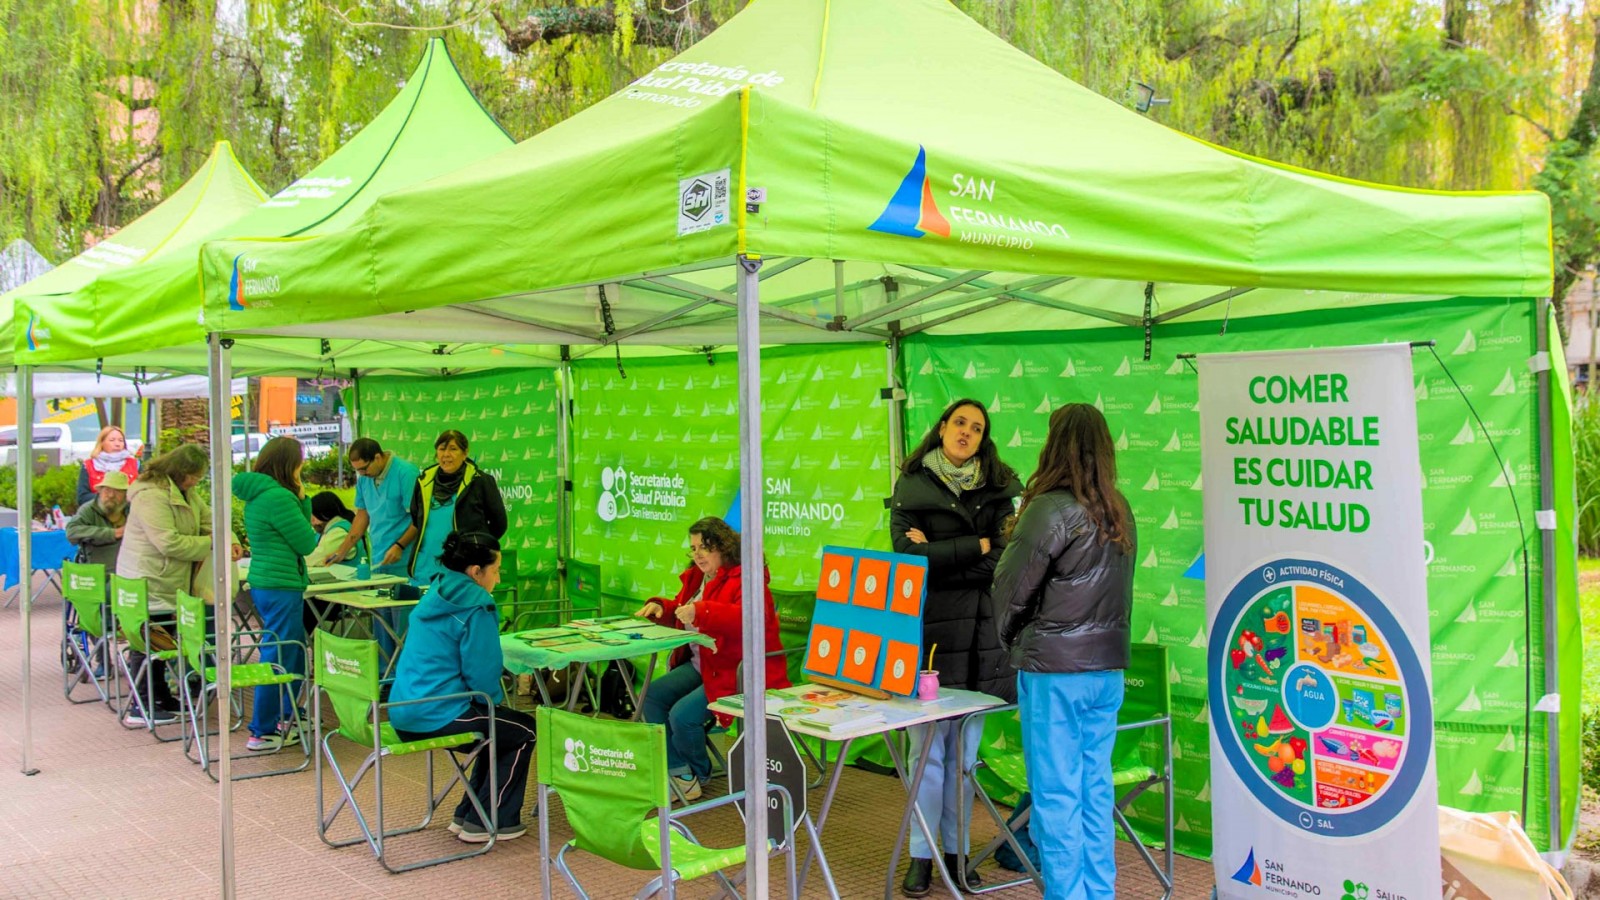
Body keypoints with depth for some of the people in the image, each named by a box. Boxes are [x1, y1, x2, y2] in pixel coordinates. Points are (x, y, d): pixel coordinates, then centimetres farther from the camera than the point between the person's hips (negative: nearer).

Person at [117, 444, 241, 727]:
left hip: (169, 584, 10)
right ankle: (140, 707, 4)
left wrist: (231, 541, -7)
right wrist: (210, 544, -17)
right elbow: (169, 542, -26)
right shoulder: (151, 495, -22)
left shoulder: (186, 493, 11)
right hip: (149, 582, -10)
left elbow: (208, 518, 12)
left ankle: (160, 697, 28)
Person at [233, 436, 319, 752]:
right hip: (281, 587, -10)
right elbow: (306, 543, -12)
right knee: (278, 659, -3)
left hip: (264, 582, 10)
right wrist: (301, 499, 0)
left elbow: (297, 531, 14)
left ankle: (288, 717, 33)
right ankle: (263, 733, 4)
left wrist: (301, 499, 3)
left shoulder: (257, 494, 12)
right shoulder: (278, 497, -18)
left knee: (295, 653, 21)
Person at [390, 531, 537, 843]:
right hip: (438, 717, -9)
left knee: (499, 728, 28)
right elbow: (482, 675, -16)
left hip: (404, 714, 9)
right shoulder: (475, 608, -15)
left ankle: (467, 815, 30)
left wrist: (492, 702, 23)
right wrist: (496, 699, 7)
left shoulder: (436, 594, 14)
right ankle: (487, 823, 13)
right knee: (524, 731, 11)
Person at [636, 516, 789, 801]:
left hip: (736, 671, -10)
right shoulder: (696, 577, 13)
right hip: (699, 664, 10)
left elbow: (749, 619, -34)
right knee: (652, 696, -5)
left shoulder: (745, 579, -15)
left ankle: (700, 774, 9)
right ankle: (679, 775, 1)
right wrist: (660, 607, 6)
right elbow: (680, 612, 29)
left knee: (682, 715, -22)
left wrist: (702, 611, -43)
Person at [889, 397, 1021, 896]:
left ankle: (956, 848, 21)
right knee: (928, 749, 1)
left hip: (982, 631, 2)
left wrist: (939, 556, -10)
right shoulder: (912, 486, 3)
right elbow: (907, 552, -11)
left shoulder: (1002, 487, 9)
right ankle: (921, 855, 13)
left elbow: (1005, 559, -4)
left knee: (965, 749, 8)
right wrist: (976, 546, -9)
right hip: (929, 627, -2)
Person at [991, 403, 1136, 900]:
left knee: (1056, 793, 2)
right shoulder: (1121, 511, 5)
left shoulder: (1049, 510, -15)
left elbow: (1011, 588, -8)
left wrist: (1010, 638, 8)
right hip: (1108, 666, 7)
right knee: (1096, 788, 14)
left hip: (1054, 670, -7)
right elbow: (1116, 587, 11)